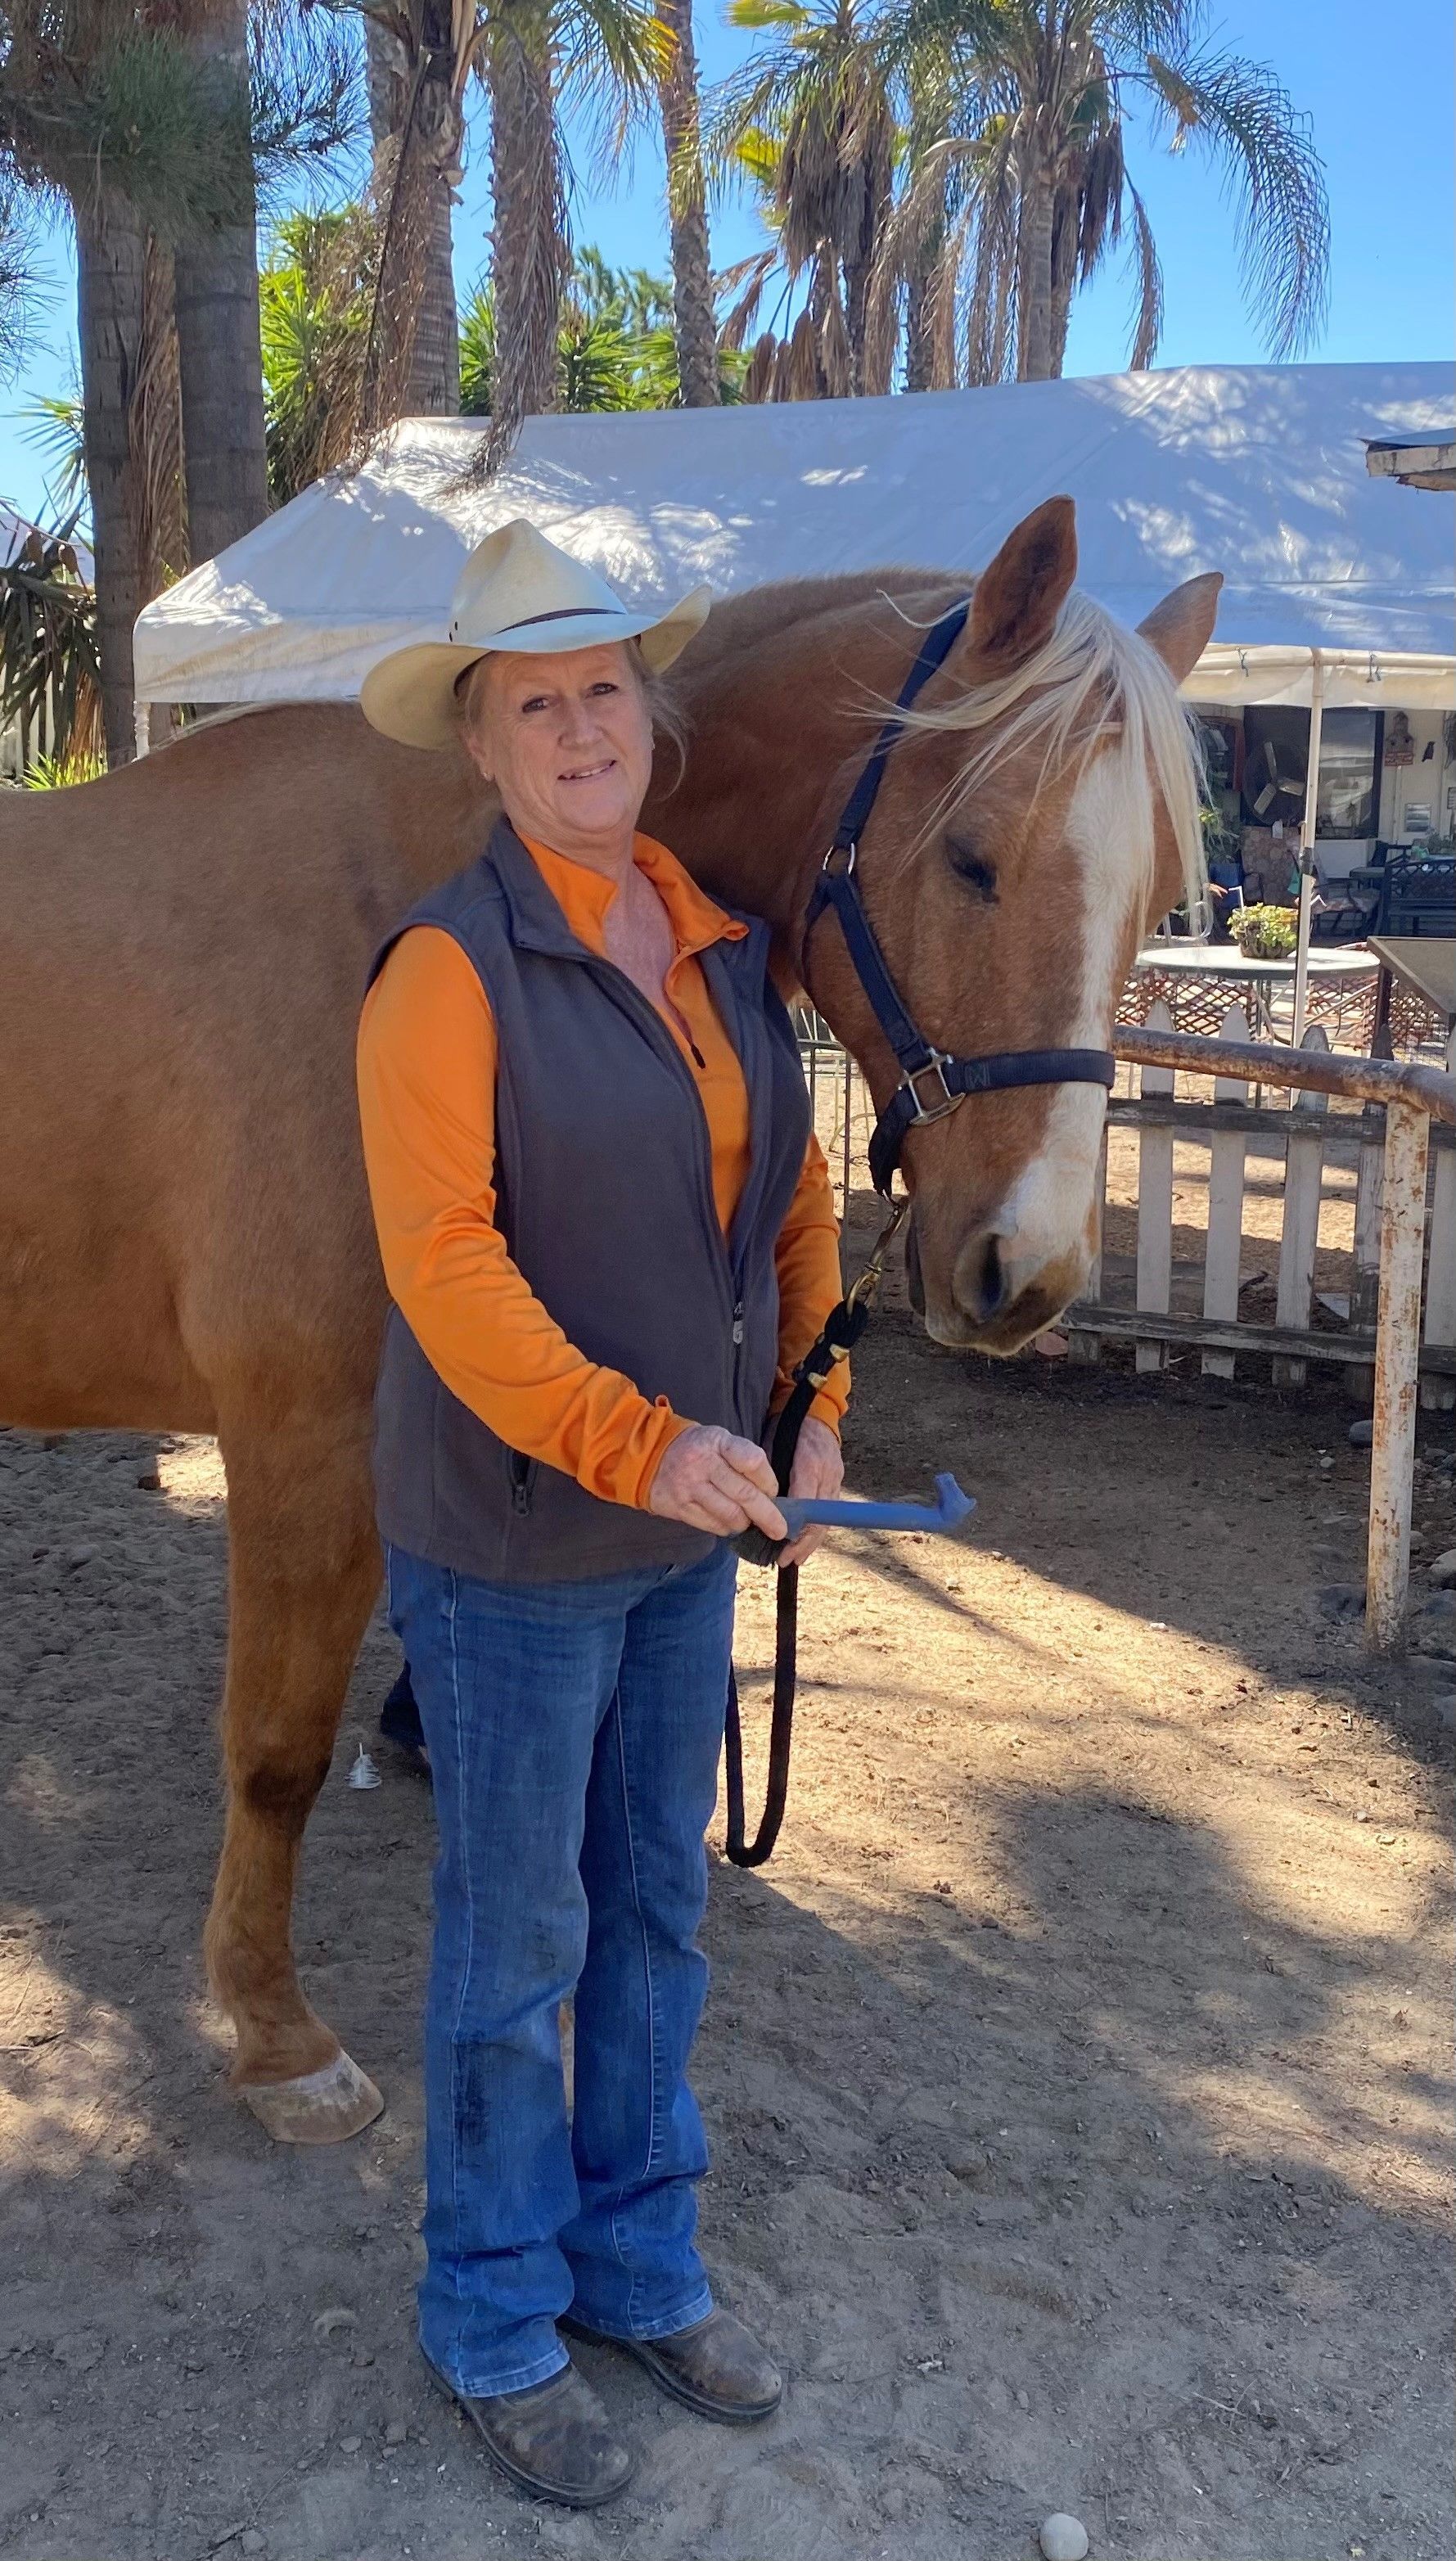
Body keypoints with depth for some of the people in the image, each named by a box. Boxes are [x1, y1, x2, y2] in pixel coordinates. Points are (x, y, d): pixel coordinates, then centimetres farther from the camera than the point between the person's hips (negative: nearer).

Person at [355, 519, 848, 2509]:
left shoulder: (729, 946, 4)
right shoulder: (452, 966, -16)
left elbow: (797, 1195, 10)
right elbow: (445, 1261, -22)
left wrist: (810, 1413, -2)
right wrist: (639, 1448, -27)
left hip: (695, 1520, 6)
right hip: (515, 1537, -6)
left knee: (660, 1908, 19)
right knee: (520, 1940, 9)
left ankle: (641, 2264, 39)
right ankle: (497, 2324, 30)